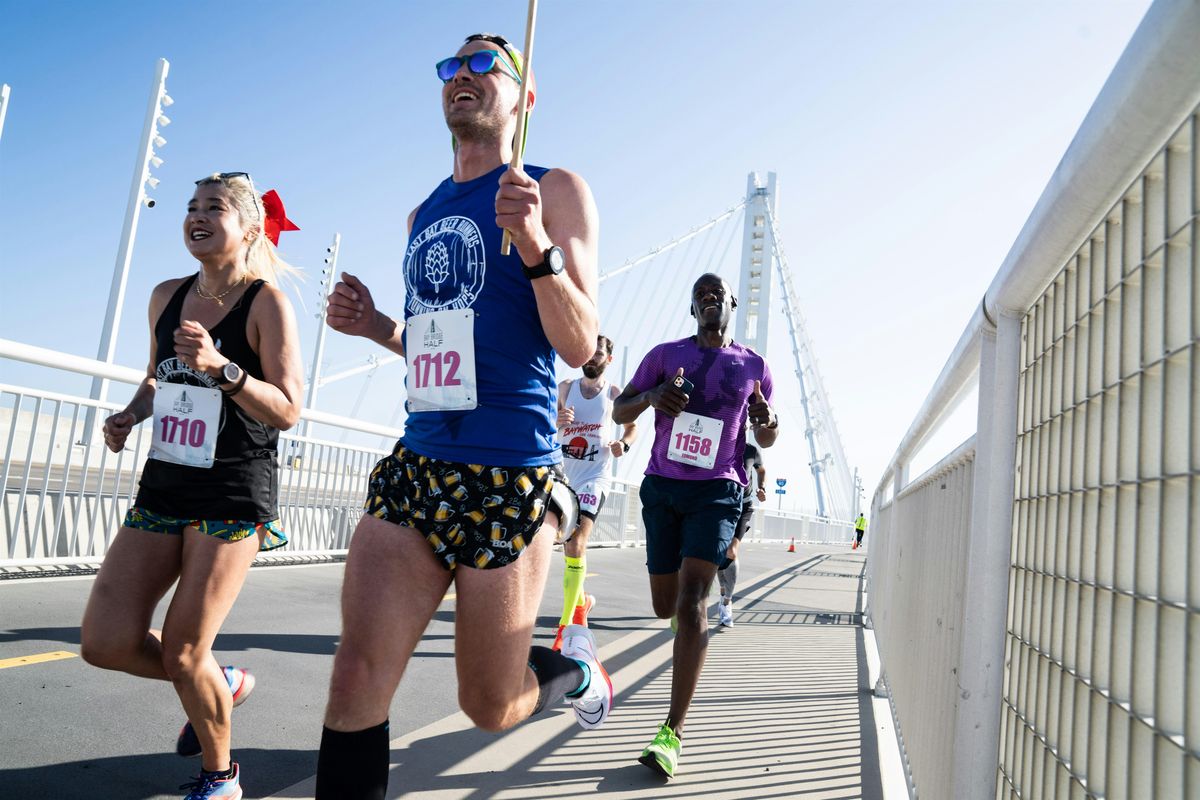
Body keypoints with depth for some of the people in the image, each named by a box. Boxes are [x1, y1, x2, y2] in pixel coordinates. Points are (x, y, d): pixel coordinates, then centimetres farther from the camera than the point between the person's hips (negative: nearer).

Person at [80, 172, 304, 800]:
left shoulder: (267, 302, -9)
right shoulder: (167, 297, 9)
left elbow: (288, 411, -15)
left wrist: (221, 367, -28)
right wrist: (130, 414, 6)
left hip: (234, 494, -6)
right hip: (163, 485, 7)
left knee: (183, 654, -4)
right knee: (105, 643, 3)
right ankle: (222, 685, 31)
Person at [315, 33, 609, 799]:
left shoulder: (556, 191, -1)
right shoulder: (424, 215, 17)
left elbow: (580, 346, -8)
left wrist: (536, 247, -24)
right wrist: (378, 326, 6)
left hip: (510, 476, -5)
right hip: (416, 467, 5)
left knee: (491, 707, 8)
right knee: (356, 686, -7)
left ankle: (576, 667, 39)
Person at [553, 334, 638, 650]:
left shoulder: (614, 393, 3)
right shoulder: (565, 388, 7)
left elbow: (632, 425, 15)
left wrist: (623, 444, -7)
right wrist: (557, 421, -17)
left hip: (595, 478, -4)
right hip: (563, 476, 4)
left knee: (576, 543, -20)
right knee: (571, 546, 15)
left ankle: (566, 625, -18)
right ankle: (581, 601, 39)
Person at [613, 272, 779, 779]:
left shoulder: (754, 367, 8)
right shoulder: (665, 354, 7)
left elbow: (764, 441, 17)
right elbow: (620, 412, 6)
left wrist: (768, 424, -8)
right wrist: (651, 396, -16)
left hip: (716, 491, -2)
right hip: (662, 487, 2)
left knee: (690, 602, -16)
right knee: (666, 606, 11)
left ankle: (673, 731, -14)